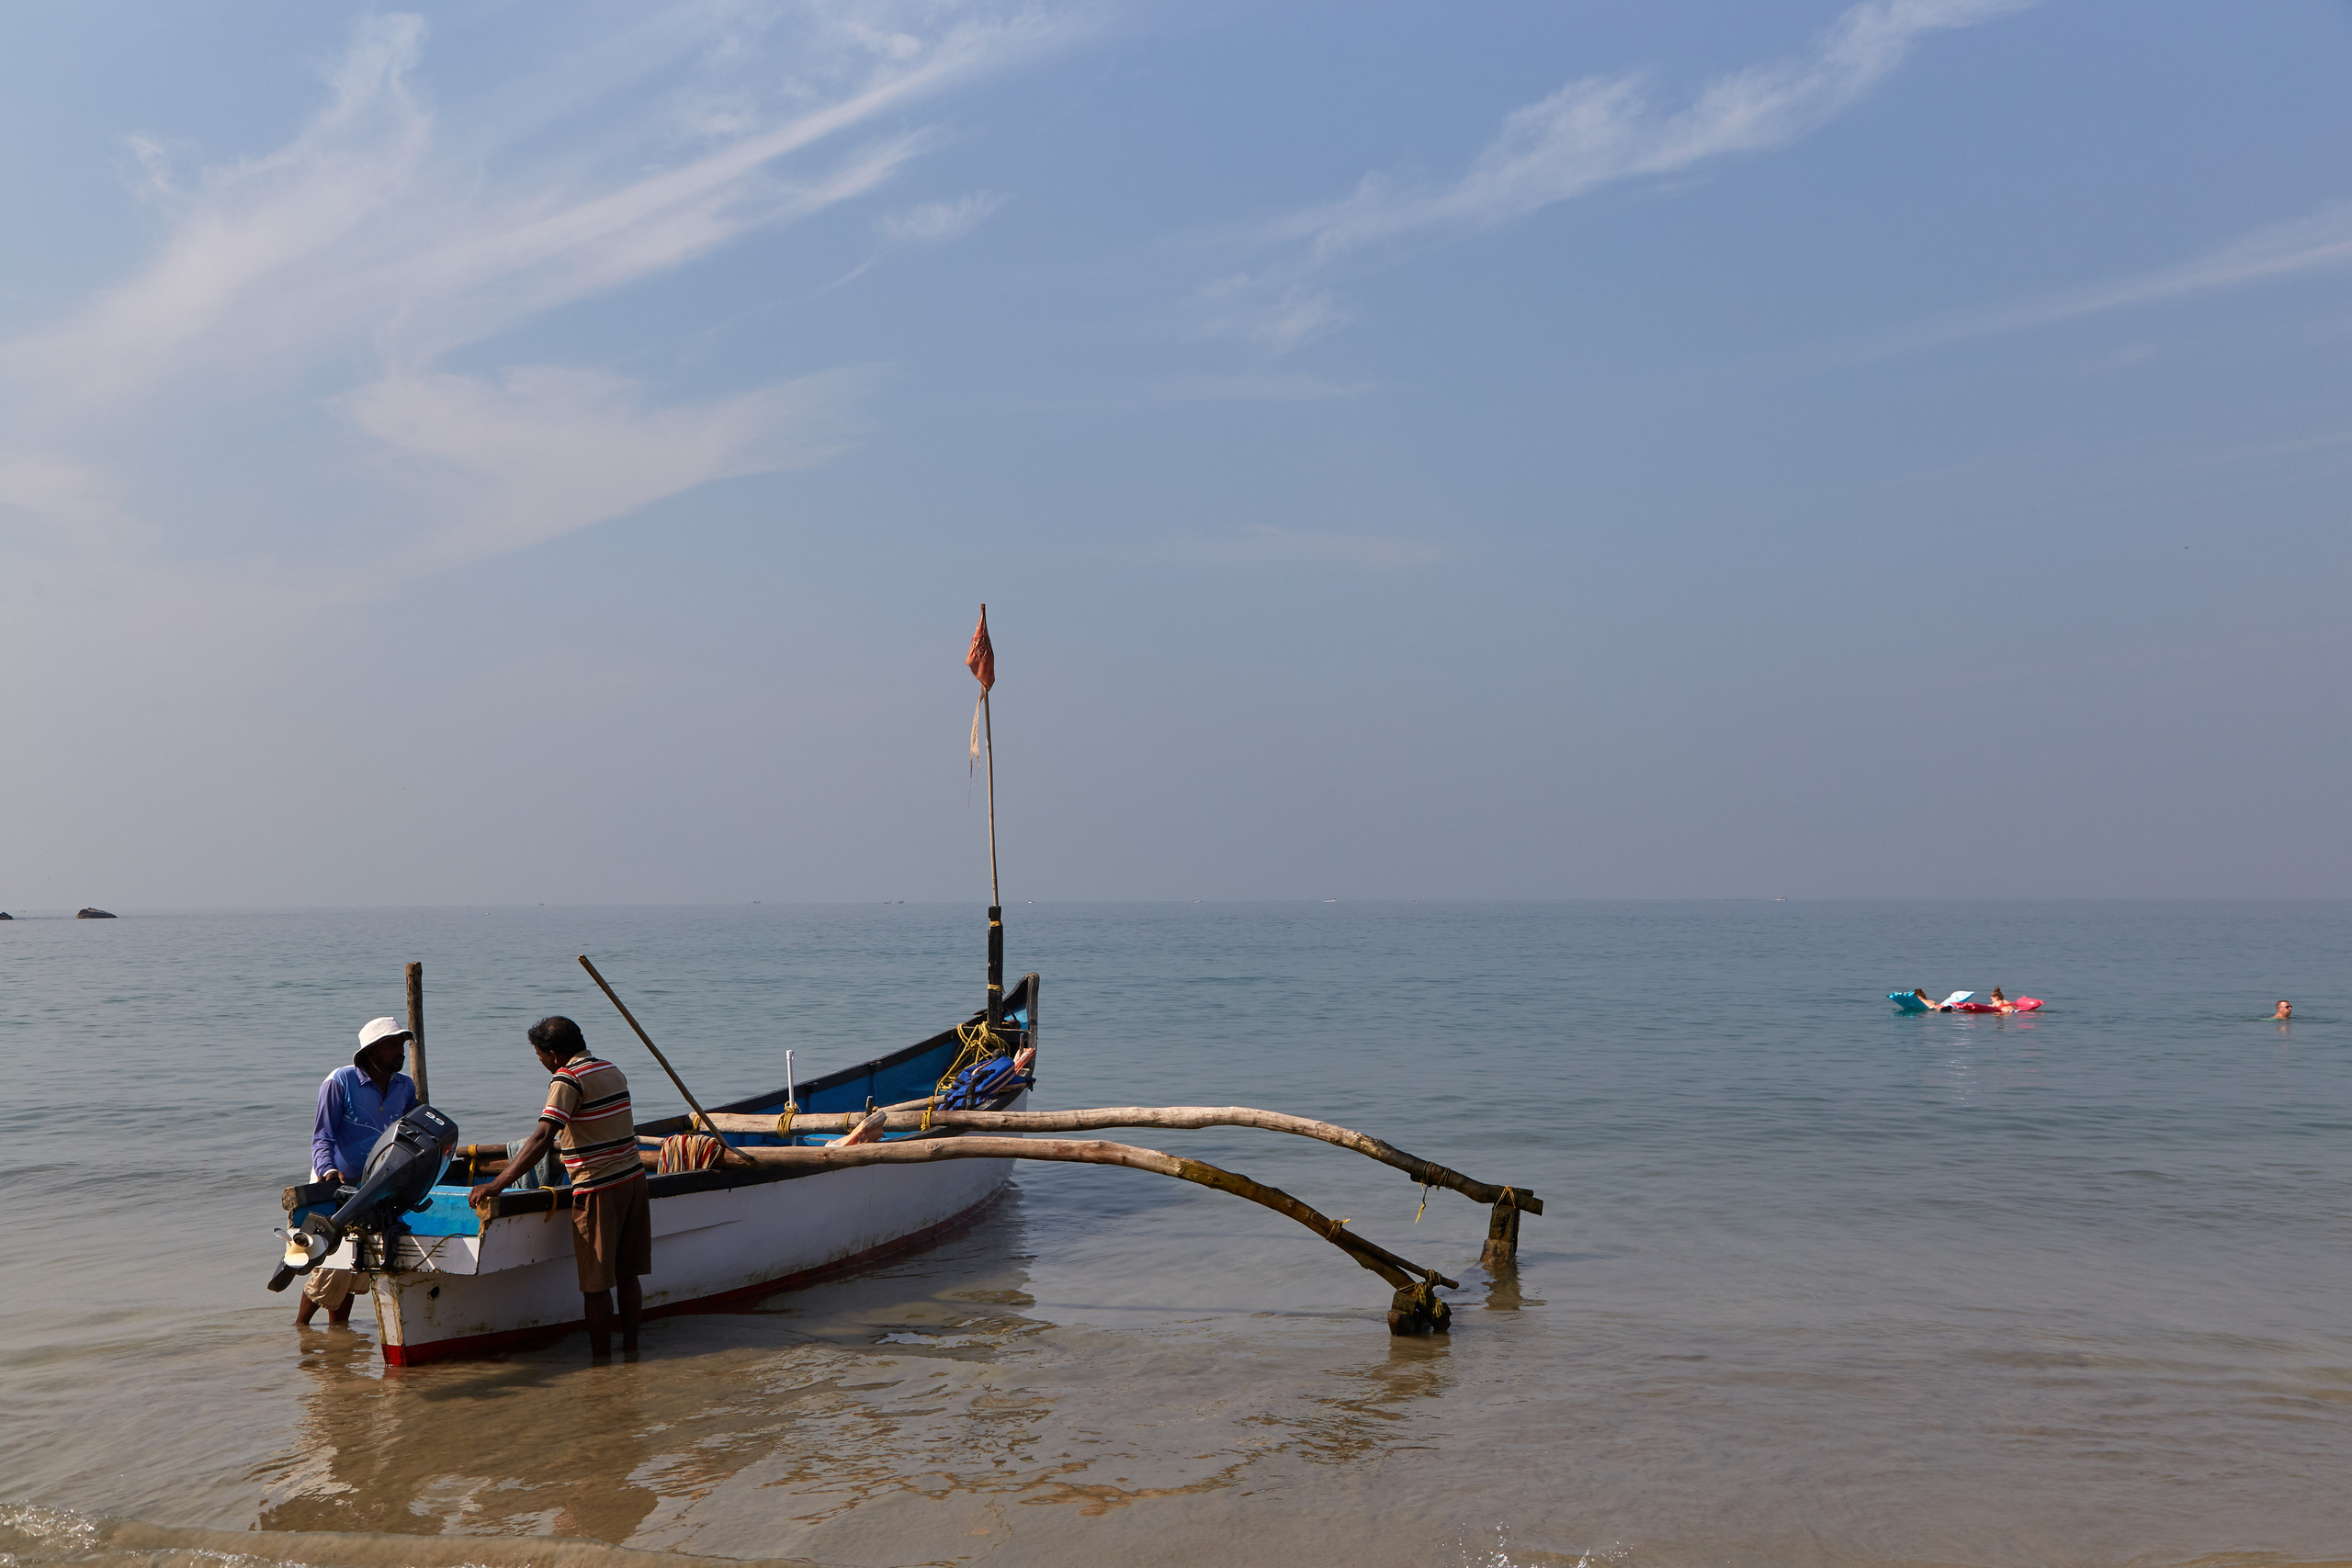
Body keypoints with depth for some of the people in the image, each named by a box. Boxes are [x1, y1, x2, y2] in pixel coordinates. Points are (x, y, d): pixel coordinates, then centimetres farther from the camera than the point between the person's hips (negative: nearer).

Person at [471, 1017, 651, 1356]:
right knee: (626, 1274, 14)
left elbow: (542, 1138, -24)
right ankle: (630, 1348, 21)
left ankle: (601, 1361, 3)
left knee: (596, 1283, 0)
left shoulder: (568, 1080, -14)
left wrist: (497, 1184, -26)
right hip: (633, 1178, 8)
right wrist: (565, 1145, 41)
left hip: (598, 1189, -8)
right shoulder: (613, 1071, 12)